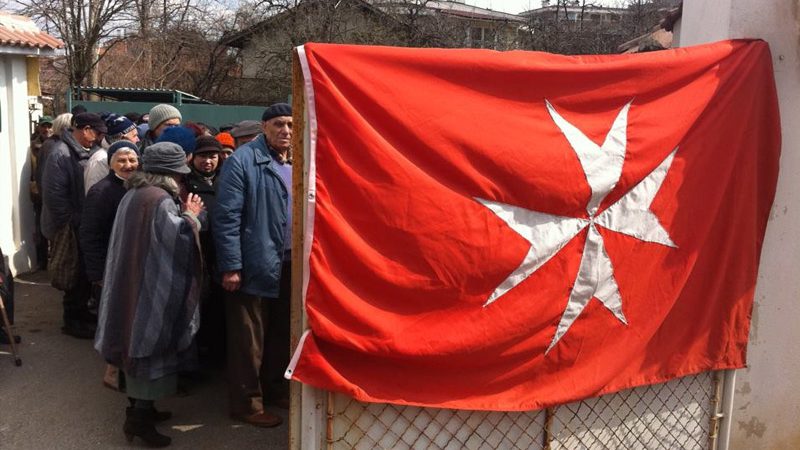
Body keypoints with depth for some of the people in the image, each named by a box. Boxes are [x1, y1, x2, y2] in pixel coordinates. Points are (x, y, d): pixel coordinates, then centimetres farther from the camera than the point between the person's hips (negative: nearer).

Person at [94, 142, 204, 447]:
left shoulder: (133, 195, 10)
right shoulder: (161, 200, -19)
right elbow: (181, 241, -19)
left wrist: (183, 215, 13)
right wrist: (191, 216, -3)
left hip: (132, 284, 10)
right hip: (154, 288, -10)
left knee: (139, 343, 17)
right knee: (153, 347, -1)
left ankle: (139, 407, 29)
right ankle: (140, 419, 4)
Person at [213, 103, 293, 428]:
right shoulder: (242, 160, -10)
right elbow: (226, 217, -14)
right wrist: (230, 266, -18)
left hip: (291, 267, 7)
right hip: (255, 267, -6)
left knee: (282, 334, 19)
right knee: (249, 341, 6)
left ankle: (277, 389, 36)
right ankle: (247, 403, 20)